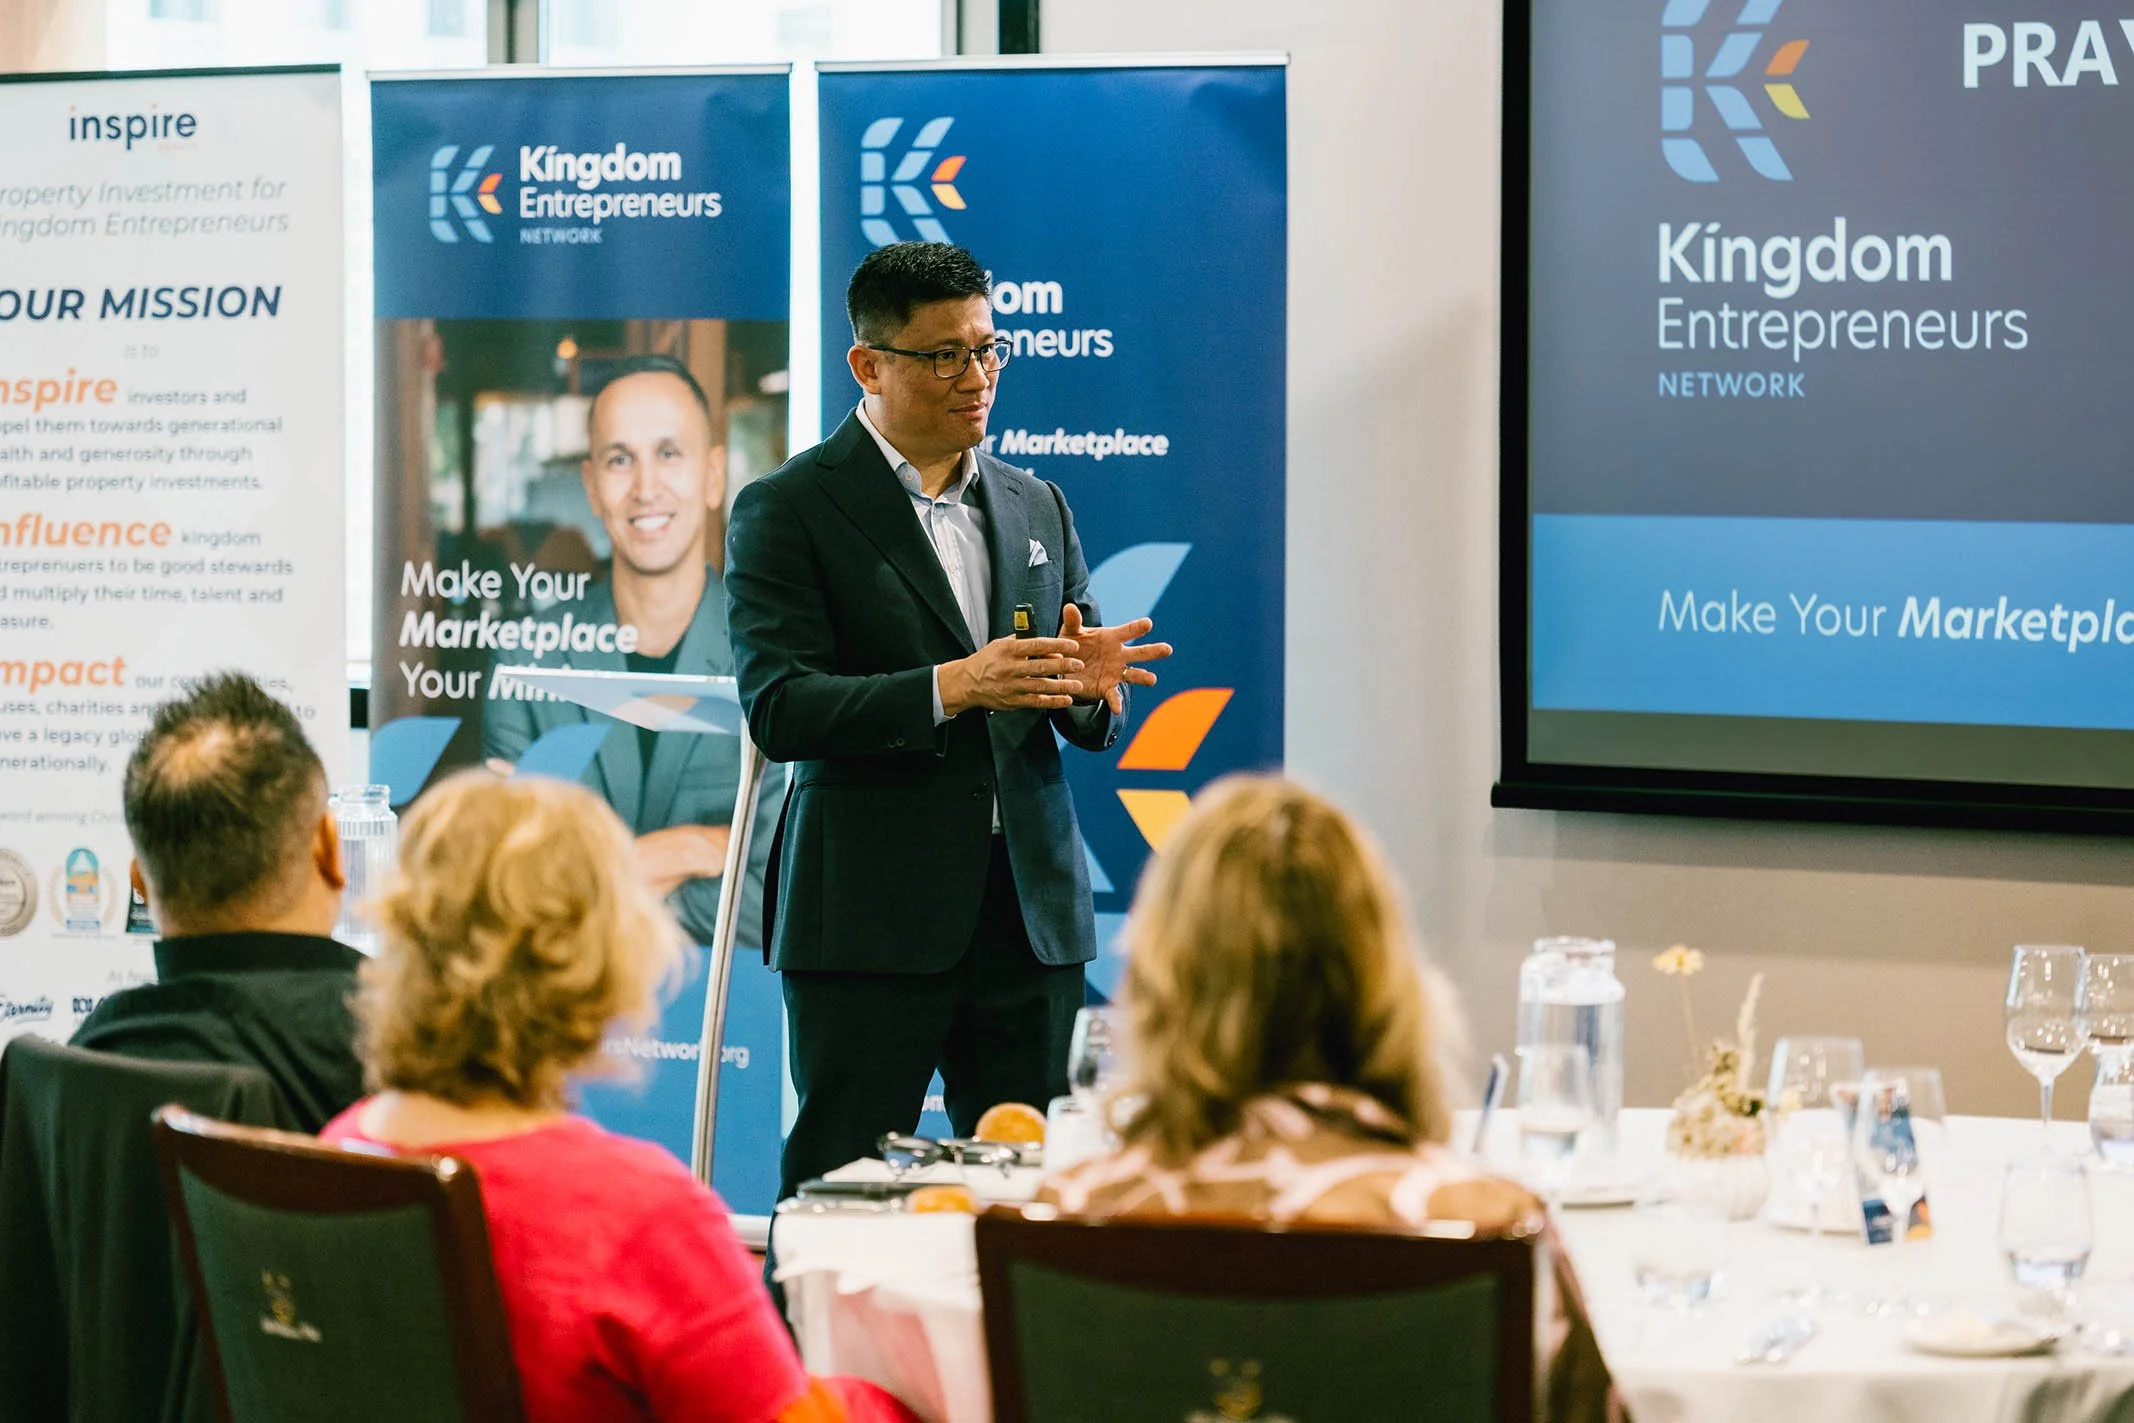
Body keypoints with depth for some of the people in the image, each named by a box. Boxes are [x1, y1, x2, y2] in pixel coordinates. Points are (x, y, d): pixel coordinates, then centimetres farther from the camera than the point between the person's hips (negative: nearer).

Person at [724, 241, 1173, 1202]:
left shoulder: (1036, 507, 15)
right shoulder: (787, 510, -1)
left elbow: (1096, 724, 17)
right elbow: (779, 708, -12)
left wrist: (1088, 684, -8)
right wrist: (950, 689, -23)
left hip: (1031, 912, 5)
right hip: (869, 918, -5)